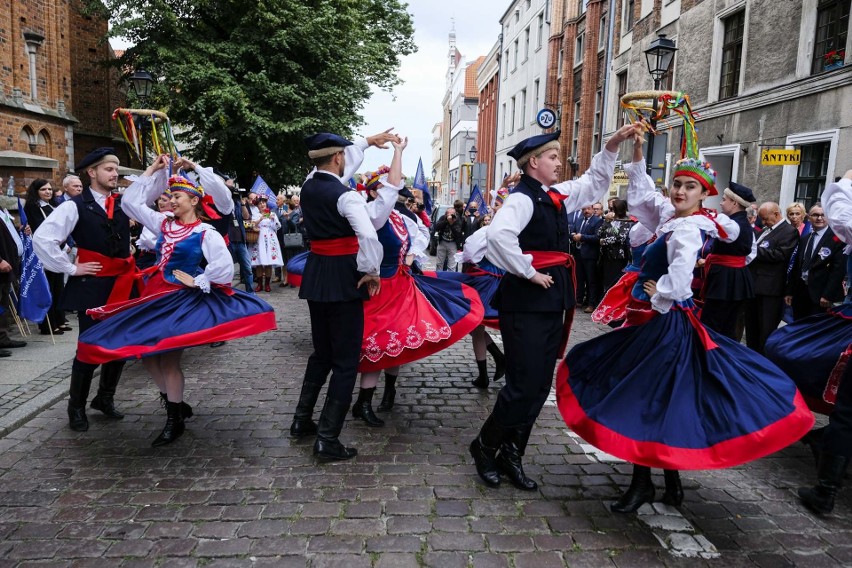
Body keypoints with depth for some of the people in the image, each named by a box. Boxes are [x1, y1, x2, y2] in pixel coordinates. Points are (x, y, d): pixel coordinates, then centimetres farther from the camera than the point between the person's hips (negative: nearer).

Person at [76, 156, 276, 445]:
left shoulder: (206, 233, -10)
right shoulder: (165, 224, 10)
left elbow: (225, 266, -20)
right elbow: (131, 202, 14)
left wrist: (197, 282, -14)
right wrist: (152, 171, 12)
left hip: (185, 300, -8)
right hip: (157, 296, 8)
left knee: (167, 358, -8)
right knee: (145, 353, 8)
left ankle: (174, 420, 11)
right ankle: (178, 404, 26)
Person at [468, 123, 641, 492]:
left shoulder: (557, 196, 13)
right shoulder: (522, 198, -14)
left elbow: (595, 183, 27)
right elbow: (499, 234, -32)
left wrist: (612, 146, 17)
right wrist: (529, 272, -23)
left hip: (552, 299, 9)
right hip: (526, 301, -9)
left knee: (539, 385, 12)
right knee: (524, 384, -5)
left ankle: (511, 454, 24)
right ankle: (486, 445, 18)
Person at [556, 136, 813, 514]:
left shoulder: (688, 230, -18)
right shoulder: (671, 216, 8)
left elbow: (678, 281, -32)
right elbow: (641, 195, 21)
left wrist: (657, 296, -14)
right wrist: (637, 156, 11)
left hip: (665, 323, -9)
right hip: (653, 320, 9)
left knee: (643, 396, -3)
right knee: (660, 398, 14)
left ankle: (643, 483, 11)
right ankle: (670, 481, 27)